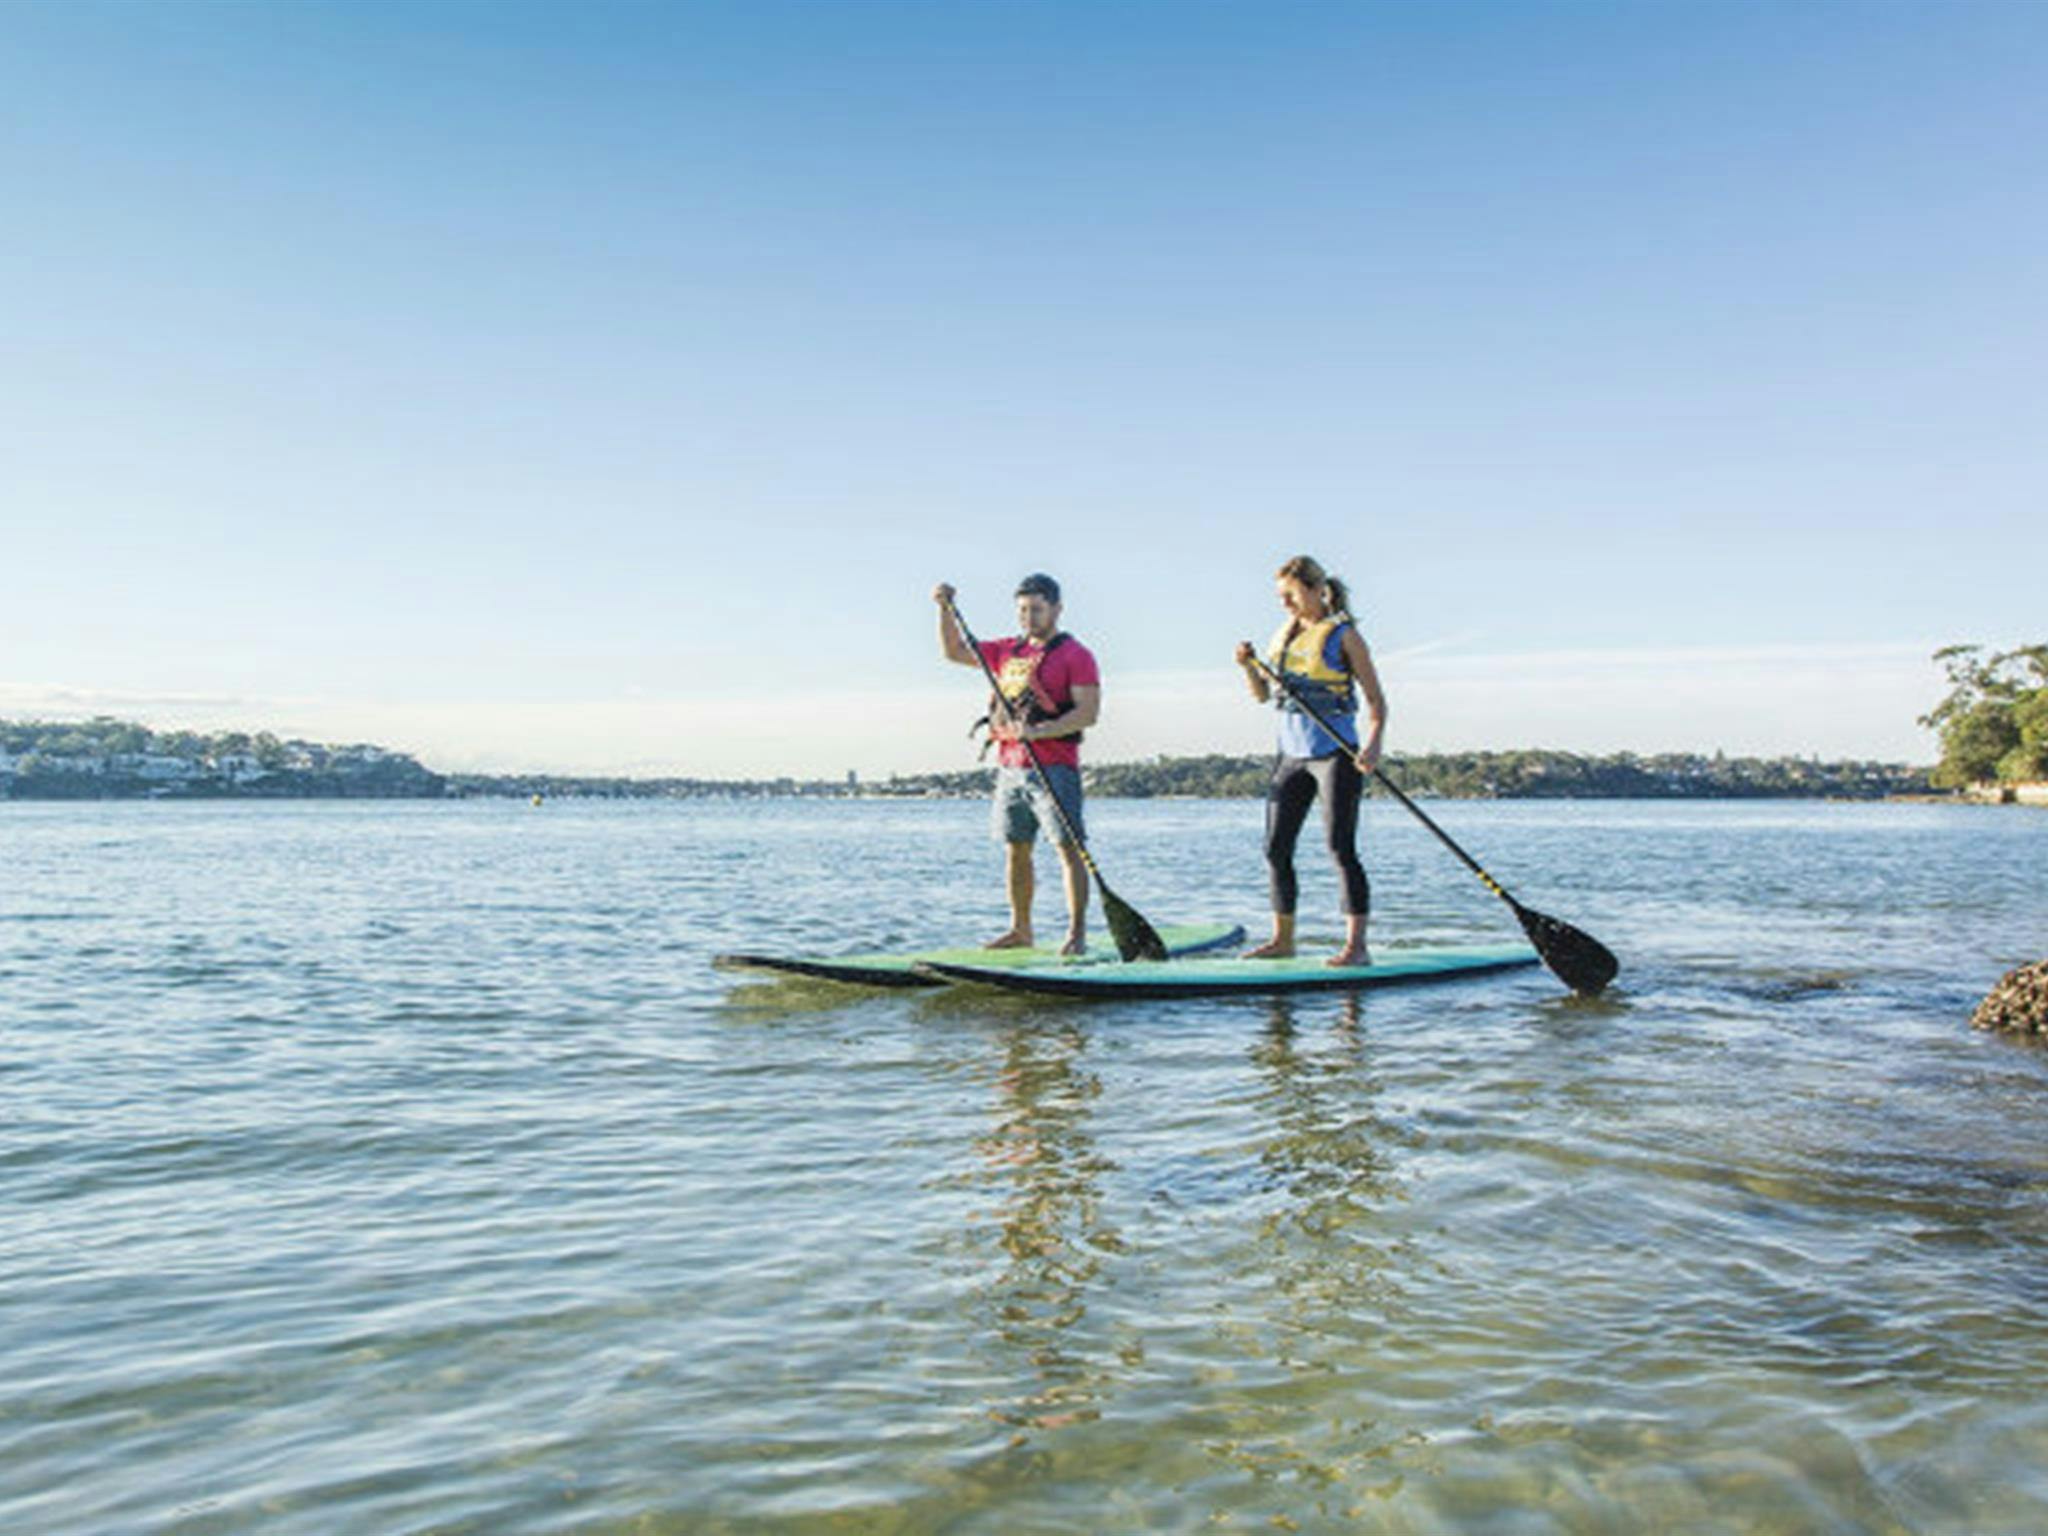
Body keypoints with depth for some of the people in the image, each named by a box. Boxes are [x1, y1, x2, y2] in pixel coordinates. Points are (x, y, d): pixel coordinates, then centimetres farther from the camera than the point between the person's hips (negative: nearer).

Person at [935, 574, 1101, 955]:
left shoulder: (1074, 655, -3)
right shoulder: (1007, 651, 16)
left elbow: (1089, 711, -12)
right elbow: (954, 652, 21)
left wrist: (1039, 731, -22)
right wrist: (945, 609, 7)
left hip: (1053, 768, -6)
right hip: (1009, 767, 6)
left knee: (1069, 848, -8)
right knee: (1015, 851, 10)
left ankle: (1077, 932, -6)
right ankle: (1020, 930, 19)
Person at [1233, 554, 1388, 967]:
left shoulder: (1343, 635, -5)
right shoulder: (1285, 635, 13)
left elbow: (1376, 699, -7)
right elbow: (1262, 694, 14)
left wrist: (1373, 744, -23)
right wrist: (1249, 665, -5)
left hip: (1336, 754, -6)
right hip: (1292, 755, 7)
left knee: (1341, 849, -9)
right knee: (1276, 850, 7)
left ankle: (1356, 945, -5)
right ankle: (1283, 939, 18)